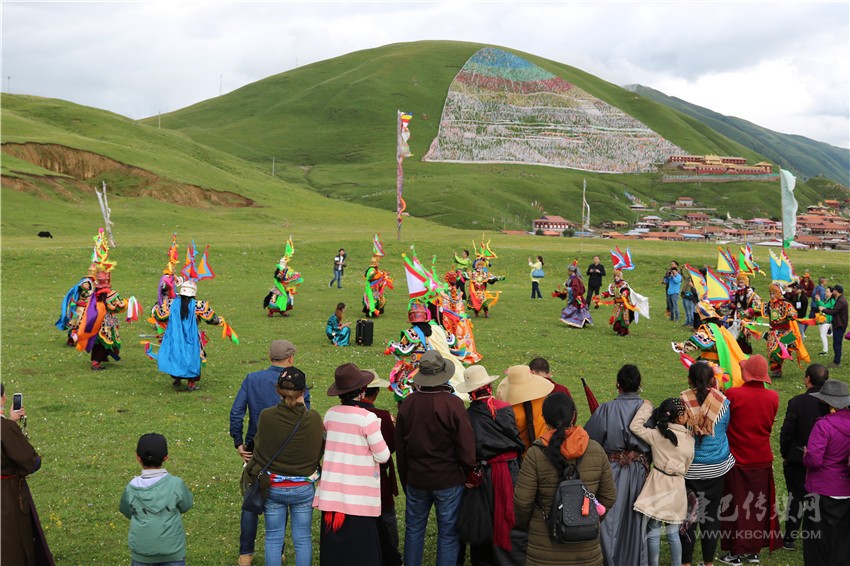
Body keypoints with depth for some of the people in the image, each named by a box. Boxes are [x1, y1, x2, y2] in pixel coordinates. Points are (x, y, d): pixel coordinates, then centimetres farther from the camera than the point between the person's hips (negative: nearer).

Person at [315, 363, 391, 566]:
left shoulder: (330, 415, 0)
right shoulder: (368, 418, -14)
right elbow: (383, 456, -9)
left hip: (331, 493, 5)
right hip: (359, 495, -5)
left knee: (334, 544, 13)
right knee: (361, 548, 5)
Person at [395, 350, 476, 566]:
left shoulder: (408, 403, -3)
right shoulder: (453, 404, -17)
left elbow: (400, 447, 6)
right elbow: (466, 448, -14)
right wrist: (469, 473, 6)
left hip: (416, 479, 4)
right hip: (448, 480, -4)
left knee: (414, 528, 18)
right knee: (448, 533, 7)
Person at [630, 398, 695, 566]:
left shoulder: (657, 435, -11)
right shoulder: (690, 439, -2)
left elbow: (635, 426, -13)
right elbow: (686, 466, 6)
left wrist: (646, 407, -4)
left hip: (658, 485, -3)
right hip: (677, 488, 3)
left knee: (654, 532, 7)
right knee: (673, 532, 15)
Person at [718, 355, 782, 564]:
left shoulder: (732, 394, -20)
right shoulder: (773, 397, -8)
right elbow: (768, 424, 6)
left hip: (737, 460, -3)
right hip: (762, 460, 3)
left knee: (736, 505, 8)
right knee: (758, 504, 15)